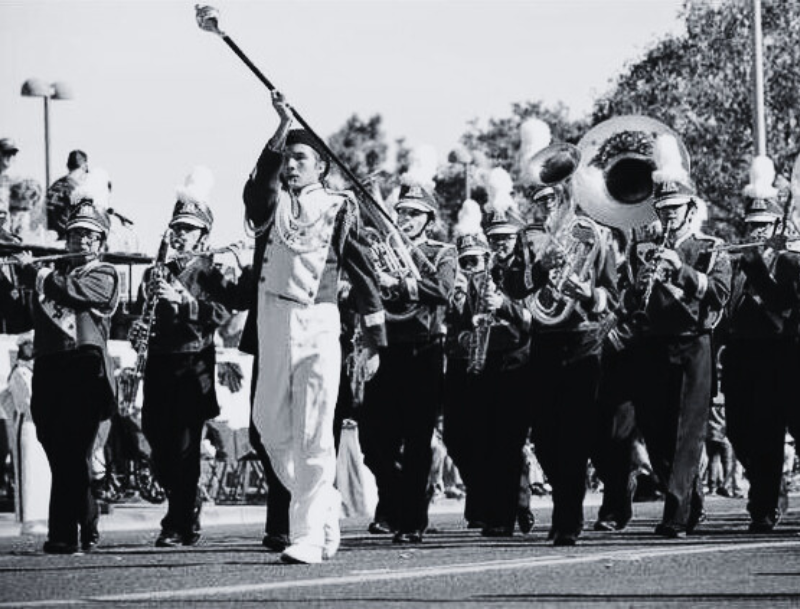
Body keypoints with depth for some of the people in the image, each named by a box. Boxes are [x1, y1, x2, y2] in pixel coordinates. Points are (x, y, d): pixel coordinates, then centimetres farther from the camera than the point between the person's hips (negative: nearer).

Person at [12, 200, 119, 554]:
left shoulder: (104, 276, 7)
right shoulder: (54, 272, 23)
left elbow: (74, 290, -11)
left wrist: (33, 271, -1)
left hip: (85, 369, -5)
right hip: (48, 369, 5)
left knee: (72, 454, -9)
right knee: (60, 454, 5)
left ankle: (64, 535, -10)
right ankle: (87, 531, 14)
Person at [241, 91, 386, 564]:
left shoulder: (339, 208, 5)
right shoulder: (271, 202, 11)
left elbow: (365, 275, 4)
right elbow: (260, 183, -14)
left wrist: (375, 343, 1)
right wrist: (281, 127, -26)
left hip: (319, 326, -3)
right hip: (272, 324, 3)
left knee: (313, 435, -6)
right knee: (271, 427, 8)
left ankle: (308, 536, -6)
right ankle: (324, 503, 27)